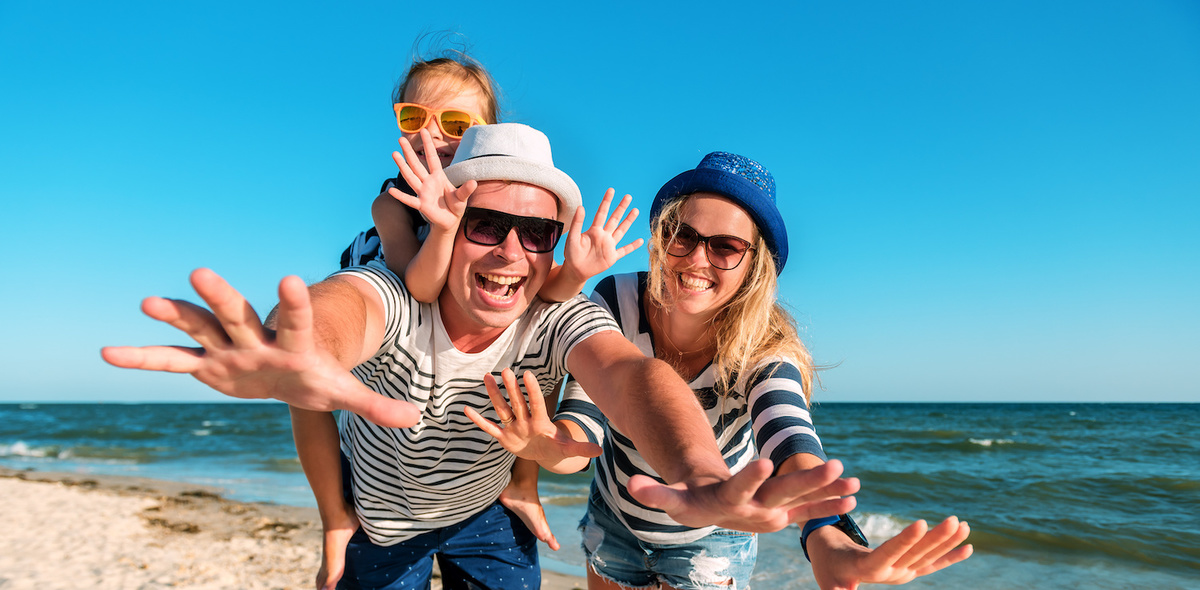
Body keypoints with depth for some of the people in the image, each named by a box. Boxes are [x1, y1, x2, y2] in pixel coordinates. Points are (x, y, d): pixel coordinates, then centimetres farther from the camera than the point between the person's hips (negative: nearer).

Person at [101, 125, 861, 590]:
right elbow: (345, 305, -57)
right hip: (379, 514, -1)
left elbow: (627, 371, -49)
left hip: (487, 510, 2)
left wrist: (704, 479, -71)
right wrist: (301, 354, -84)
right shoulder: (393, 296, -33)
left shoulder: (558, 318, -29)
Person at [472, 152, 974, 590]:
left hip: (712, 540, -2)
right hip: (613, 524, 2)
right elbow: (583, 416, -30)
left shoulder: (765, 350, -27)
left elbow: (790, 442, -45)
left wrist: (828, 541, -66)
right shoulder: (616, 303, -23)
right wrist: (554, 443, -54)